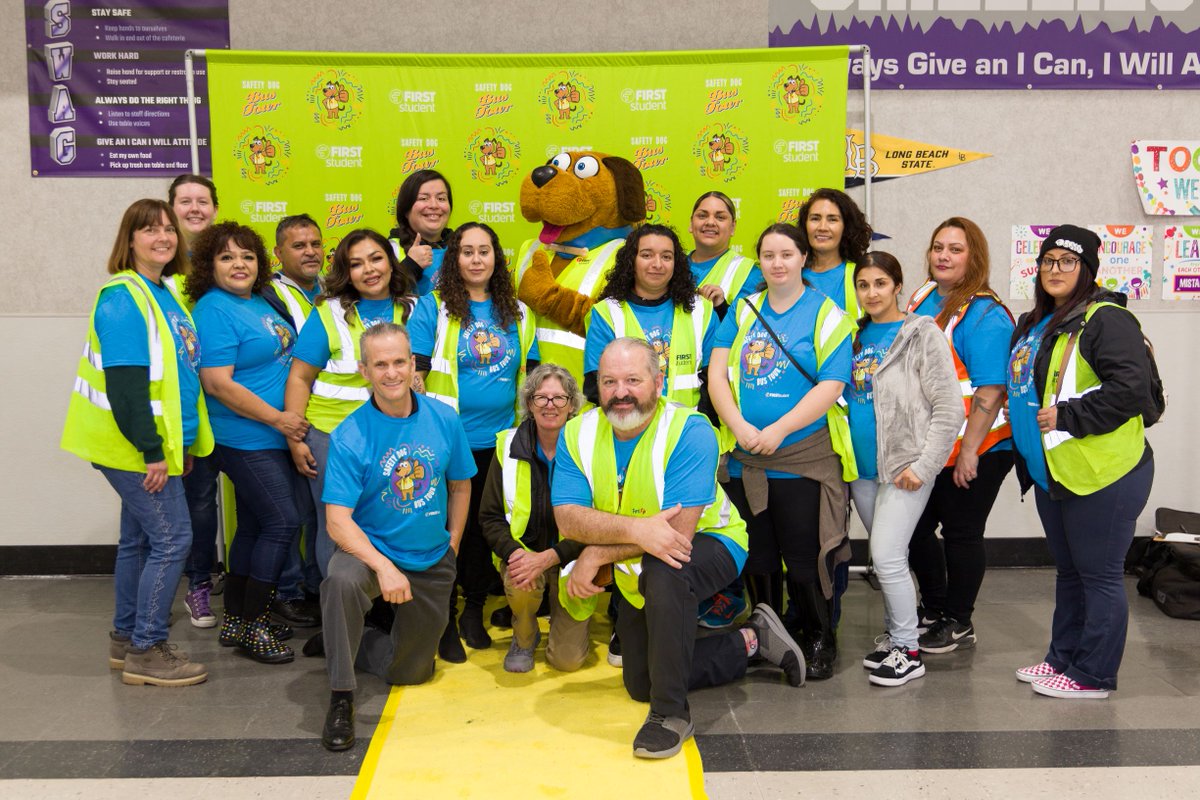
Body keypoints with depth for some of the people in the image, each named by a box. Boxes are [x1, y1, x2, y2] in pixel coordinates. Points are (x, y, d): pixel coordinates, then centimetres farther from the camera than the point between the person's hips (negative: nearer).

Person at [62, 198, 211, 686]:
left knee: (139, 539, 15)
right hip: (136, 448, -9)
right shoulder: (123, 299, -15)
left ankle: (125, 639, 27)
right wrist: (151, 450, -22)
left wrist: (184, 443, 17)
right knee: (172, 539, -6)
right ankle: (146, 651, 5)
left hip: (160, 443, 9)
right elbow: (124, 384, -21)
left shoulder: (165, 293, 14)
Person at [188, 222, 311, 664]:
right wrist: (278, 418, -17)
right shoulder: (214, 310, -14)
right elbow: (218, 383, -20)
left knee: (254, 526, 13)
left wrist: (292, 421, 14)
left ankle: (235, 621, 25)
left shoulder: (262, 302, 12)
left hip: (273, 436, 9)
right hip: (247, 440, -9)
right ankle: (253, 625, 5)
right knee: (283, 521, -8)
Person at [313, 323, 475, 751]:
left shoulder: (444, 419, -8)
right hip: (369, 550, -3)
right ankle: (341, 698, -20)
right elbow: (337, 521, -23)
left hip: (432, 562, 4)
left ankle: (350, 642, 39)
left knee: (411, 672, 11)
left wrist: (452, 542, 4)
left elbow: (460, 485, 8)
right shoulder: (349, 437, -18)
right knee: (341, 581, -39)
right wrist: (383, 567, -36)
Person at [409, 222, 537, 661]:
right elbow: (414, 373, -4)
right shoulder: (433, 307, -3)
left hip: (500, 443, 3)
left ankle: (475, 611, 29)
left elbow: (528, 377, 14)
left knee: (488, 528, 11)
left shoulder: (517, 313, 9)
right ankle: (444, 621, 19)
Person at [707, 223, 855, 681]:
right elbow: (717, 373, 3)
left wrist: (777, 430, -18)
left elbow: (831, 386, -10)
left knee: (804, 558, 0)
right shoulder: (742, 312, 11)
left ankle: (820, 642, 21)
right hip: (745, 460, 4)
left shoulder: (826, 315, -1)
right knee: (757, 557, 13)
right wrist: (740, 427, -12)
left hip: (804, 462, -4)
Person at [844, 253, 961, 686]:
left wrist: (923, 465, -15)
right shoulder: (856, 336, 10)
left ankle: (908, 650, 8)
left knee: (887, 556, -8)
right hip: (862, 466, 6)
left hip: (904, 466, -6)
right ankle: (894, 634, 31)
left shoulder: (922, 335, -7)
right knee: (886, 556, 15)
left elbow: (950, 409, -11)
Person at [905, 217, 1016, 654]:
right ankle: (933, 610, 34)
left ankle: (958, 622, 23)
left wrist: (969, 451, -24)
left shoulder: (985, 315, -17)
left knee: (961, 533, 6)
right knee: (916, 527, 16)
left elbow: (990, 391, -22)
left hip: (974, 451, -8)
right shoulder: (924, 298, 6)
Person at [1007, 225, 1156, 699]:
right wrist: (1022, 451, 15)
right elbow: (1022, 391, 26)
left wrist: (1068, 416, -20)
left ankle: (1092, 675, 12)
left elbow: (1132, 386, -22)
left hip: (1102, 474, -9)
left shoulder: (1105, 319, -12)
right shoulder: (1031, 326, 15)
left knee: (1099, 574, 1)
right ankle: (1062, 658, 31)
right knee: (1068, 570, 19)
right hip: (1050, 473, 9)